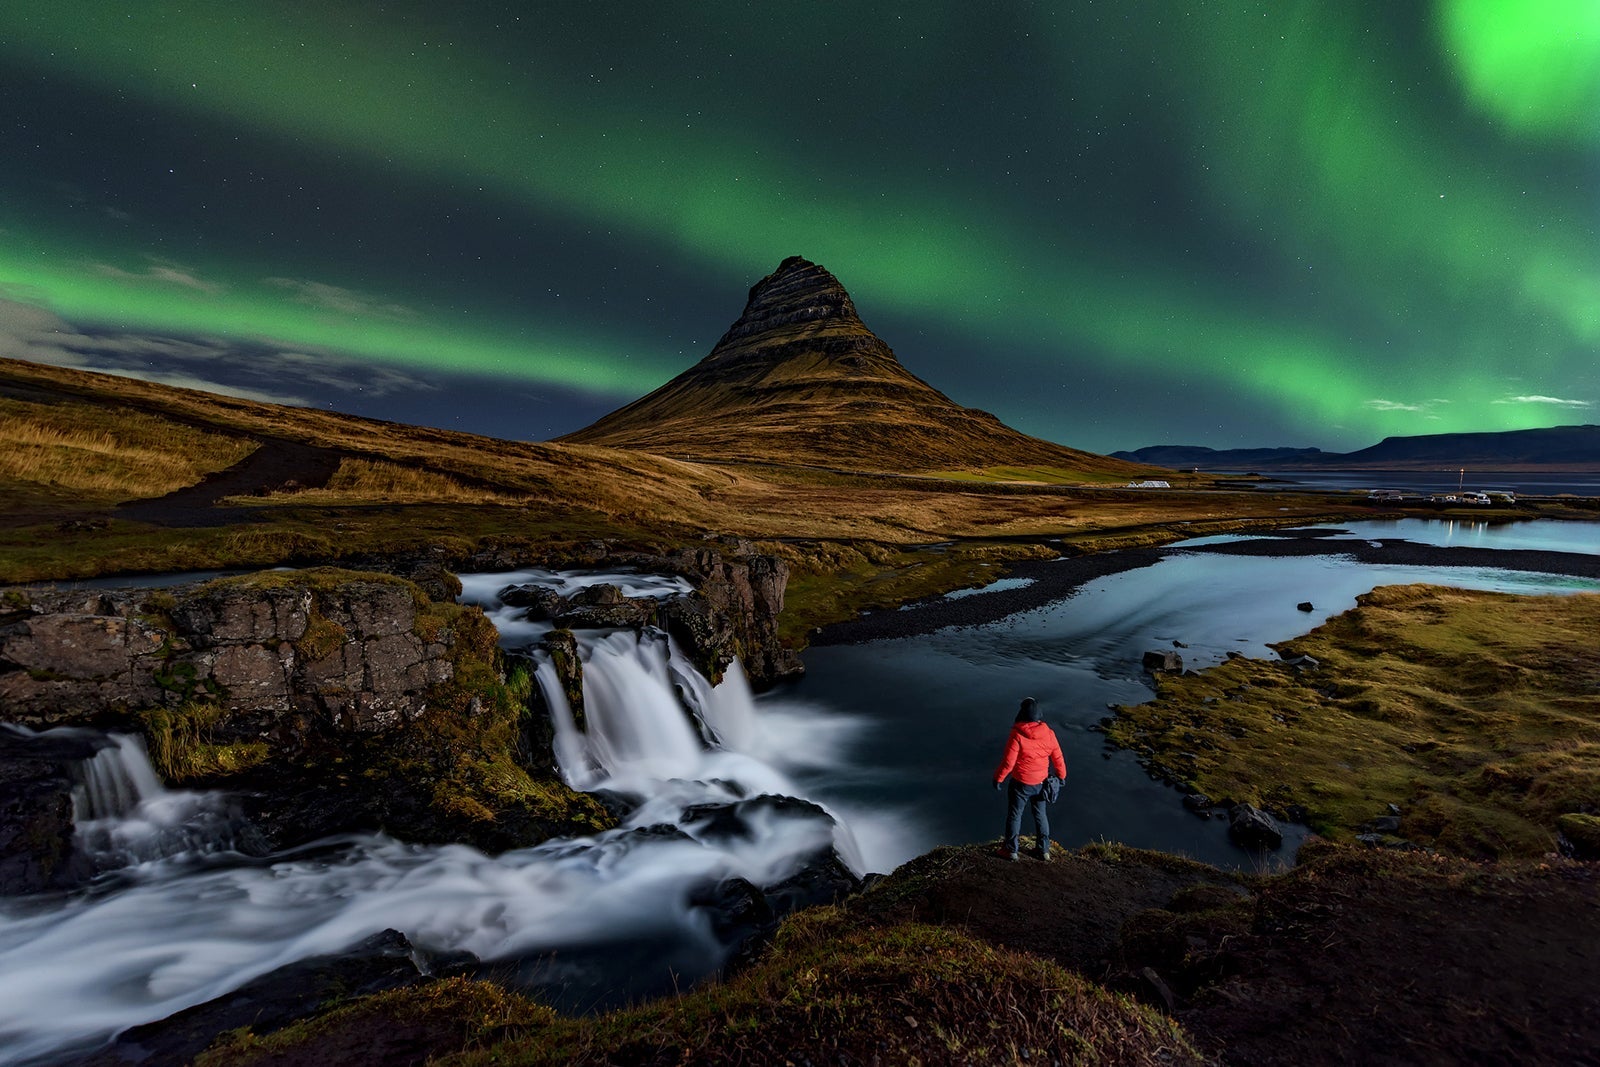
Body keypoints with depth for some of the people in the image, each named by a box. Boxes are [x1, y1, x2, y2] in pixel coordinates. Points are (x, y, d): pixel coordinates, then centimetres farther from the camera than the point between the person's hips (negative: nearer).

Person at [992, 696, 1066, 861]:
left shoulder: (1017, 735, -24)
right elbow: (1058, 758, 0)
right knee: (1041, 815, 22)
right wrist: (1061, 776, 18)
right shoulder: (1048, 734, -11)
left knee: (1014, 815, 13)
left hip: (1021, 784, -4)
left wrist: (998, 778, -5)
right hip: (1041, 783, 4)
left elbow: (1008, 762, -21)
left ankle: (1011, 850, 24)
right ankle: (1044, 850, 34)